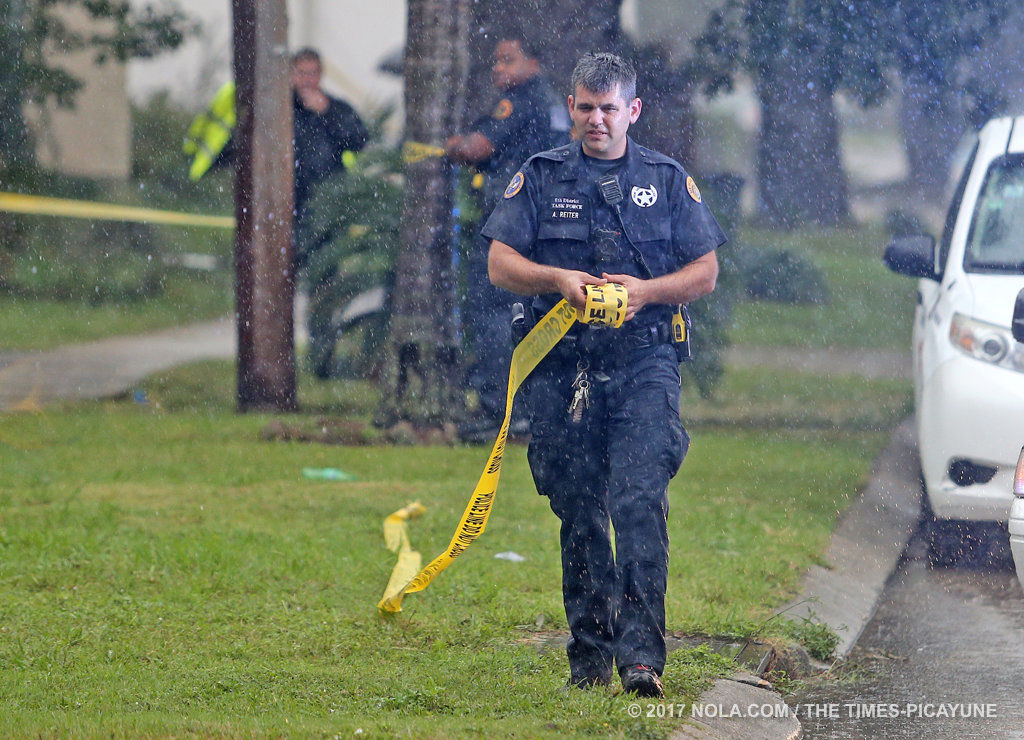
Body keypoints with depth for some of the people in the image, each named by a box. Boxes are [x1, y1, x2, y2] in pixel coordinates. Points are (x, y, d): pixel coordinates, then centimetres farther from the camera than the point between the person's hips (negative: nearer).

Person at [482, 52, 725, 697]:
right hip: (562, 367, 2)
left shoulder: (668, 180, 10)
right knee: (579, 513, 6)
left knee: (639, 499, -16)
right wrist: (561, 279, -14)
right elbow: (501, 263, 4)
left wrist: (645, 290, -10)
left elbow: (705, 273, 8)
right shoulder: (540, 178, 10)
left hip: (644, 361, -1)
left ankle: (641, 651, -21)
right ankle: (591, 652, 16)